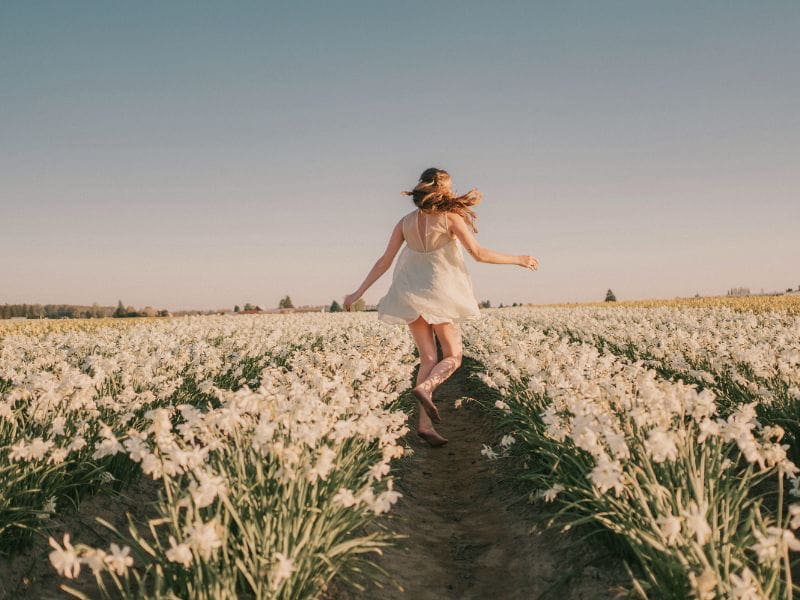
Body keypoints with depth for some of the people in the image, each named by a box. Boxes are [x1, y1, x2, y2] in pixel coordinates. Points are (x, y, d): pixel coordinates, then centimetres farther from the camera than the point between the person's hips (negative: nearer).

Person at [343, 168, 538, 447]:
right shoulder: (451, 216, -8)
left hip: (412, 297, 5)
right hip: (440, 295, -5)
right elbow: (479, 253, -11)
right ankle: (424, 388, -26)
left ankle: (425, 424, -6)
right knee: (452, 358, 6)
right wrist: (518, 259, 0)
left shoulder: (405, 222, 6)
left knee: (428, 359, 6)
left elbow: (384, 261, 2)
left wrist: (358, 293, 8)